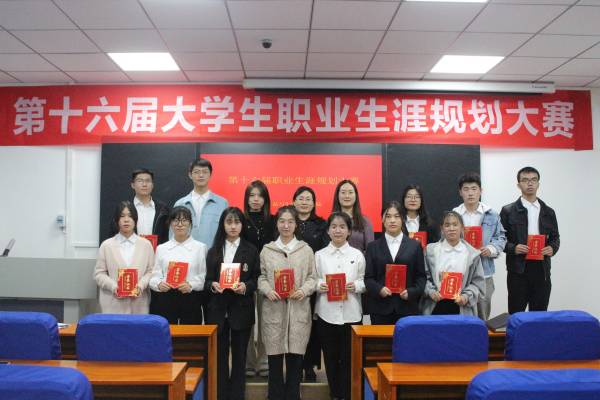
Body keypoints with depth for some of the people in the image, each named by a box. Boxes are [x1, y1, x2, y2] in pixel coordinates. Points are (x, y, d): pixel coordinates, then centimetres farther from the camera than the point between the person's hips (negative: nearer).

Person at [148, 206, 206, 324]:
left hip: (190, 300, -1)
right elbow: (154, 276, 7)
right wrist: (159, 284, -13)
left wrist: (191, 285, -17)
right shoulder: (161, 248, 11)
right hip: (164, 300, 1)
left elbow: (204, 276, 0)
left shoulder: (200, 247, 5)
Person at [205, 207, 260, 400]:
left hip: (241, 310, -1)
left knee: (239, 355, 7)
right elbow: (207, 279, 7)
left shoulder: (251, 250, 3)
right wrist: (213, 285, -14)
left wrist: (246, 286, -18)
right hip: (218, 310, 2)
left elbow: (257, 279, 1)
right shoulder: (214, 251, 8)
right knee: (219, 355, 7)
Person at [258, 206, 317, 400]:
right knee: (274, 357, 5)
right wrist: (268, 290, -11)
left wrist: (304, 290, -12)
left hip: (298, 310, 0)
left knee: (295, 357, 4)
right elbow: (261, 277, 8)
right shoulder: (267, 249, 8)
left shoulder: (306, 249, 7)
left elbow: (312, 277, 6)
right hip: (273, 309, 0)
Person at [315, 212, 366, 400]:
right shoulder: (319, 255, 5)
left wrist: (355, 286, -16)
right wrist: (319, 286, -15)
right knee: (330, 358, 11)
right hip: (326, 313, 1)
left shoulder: (357, 254, 4)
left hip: (351, 314, 0)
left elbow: (364, 282, 4)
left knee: (349, 358, 5)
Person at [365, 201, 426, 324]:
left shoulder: (415, 246, 10)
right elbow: (368, 277, 5)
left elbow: (421, 276, 8)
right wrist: (379, 289, -13)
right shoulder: (373, 247, 10)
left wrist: (411, 292, -9)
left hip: (407, 307, 0)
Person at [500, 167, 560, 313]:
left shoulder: (548, 212, 11)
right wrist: (513, 248, -17)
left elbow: (555, 237, 16)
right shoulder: (508, 211, 0)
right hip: (518, 270, -3)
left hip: (542, 270, 3)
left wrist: (552, 248, -4)